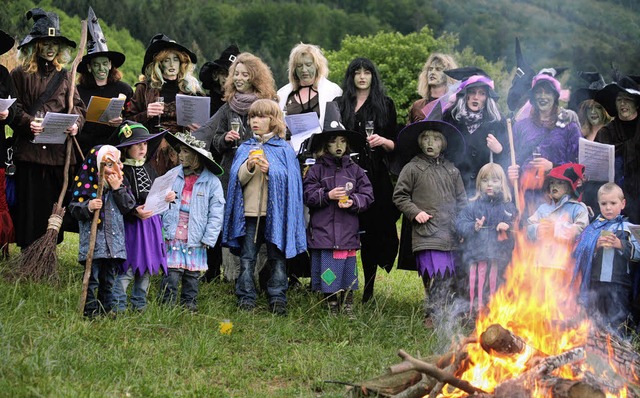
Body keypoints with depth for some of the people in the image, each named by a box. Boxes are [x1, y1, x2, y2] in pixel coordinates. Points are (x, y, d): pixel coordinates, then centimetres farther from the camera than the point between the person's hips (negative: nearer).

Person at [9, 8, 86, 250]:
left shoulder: (64, 76, 15)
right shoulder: (20, 75, 4)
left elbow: (77, 107, 11)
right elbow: (13, 108, 1)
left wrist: (75, 123, -10)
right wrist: (28, 123, -17)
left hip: (59, 150, 3)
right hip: (30, 148, -3)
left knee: (54, 202, 5)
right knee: (30, 202, -2)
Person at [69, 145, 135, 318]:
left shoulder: (120, 183, 8)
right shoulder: (86, 183, -4)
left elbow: (129, 206, 0)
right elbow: (74, 209, -4)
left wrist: (118, 188, -9)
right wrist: (88, 207, -22)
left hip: (114, 239, 4)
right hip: (92, 240, -4)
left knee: (108, 278, 12)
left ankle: (107, 308, 20)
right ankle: (90, 310, 4)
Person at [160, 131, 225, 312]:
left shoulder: (211, 181, -1)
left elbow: (216, 213, -2)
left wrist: (208, 239, -6)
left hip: (195, 241, 0)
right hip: (172, 238, 0)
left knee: (192, 276, 8)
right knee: (171, 275, -6)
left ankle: (189, 307, 21)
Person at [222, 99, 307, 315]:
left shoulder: (284, 149, 4)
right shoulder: (245, 148, 13)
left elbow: (289, 179, -3)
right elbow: (238, 179, 5)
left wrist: (270, 171, -18)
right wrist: (249, 167, -14)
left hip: (276, 211, -2)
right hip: (249, 210, 2)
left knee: (277, 257, 0)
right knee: (247, 257, 2)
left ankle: (278, 300, 6)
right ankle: (246, 299, 7)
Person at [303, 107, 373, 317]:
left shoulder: (355, 170, 9)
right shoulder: (317, 170, 3)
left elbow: (367, 195, 7)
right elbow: (308, 195, -3)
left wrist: (353, 202, -11)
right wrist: (327, 195, -16)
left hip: (348, 231, 2)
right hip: (323, 230, -2)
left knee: (348, 271, 4)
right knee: (328, 272, 1)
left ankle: (348, 308, 13)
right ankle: (332, 308, 12)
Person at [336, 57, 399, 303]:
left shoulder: (385, 105, 11)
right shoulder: (340, 104, 14)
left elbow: (395, 144, 9)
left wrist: (383, 141, -11)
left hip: (375, 177, -1)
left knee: (372, 232, -2)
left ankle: (368, 290, 5)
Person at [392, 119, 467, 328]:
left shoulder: (452, 170, 15)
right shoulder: (412, 168, 2)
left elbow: (461, 200, 21)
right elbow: (399, 195, 5)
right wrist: (415, 212, -7)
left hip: (449, 233, 5)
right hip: (426, 232, -5)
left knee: (448, 275, 6)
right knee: (436, 274, -14)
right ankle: (432, 315, -6)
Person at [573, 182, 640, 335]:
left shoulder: (627, 228, 4)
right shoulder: (594, 228, 11)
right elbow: (579, 253, 4)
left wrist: (620, 244, -19)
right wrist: (596, 245, -12)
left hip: (618, 284, -3)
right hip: (595, 283, 3)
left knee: (617, 323, -6)